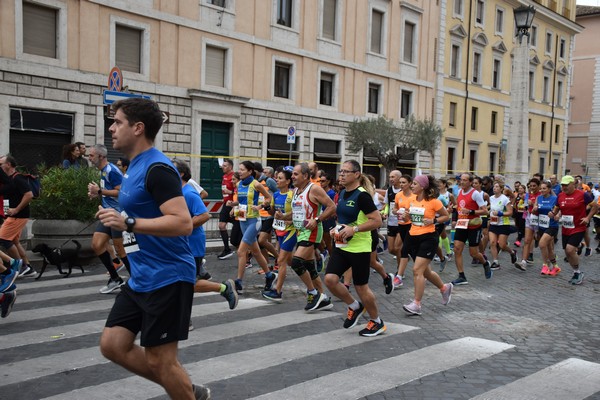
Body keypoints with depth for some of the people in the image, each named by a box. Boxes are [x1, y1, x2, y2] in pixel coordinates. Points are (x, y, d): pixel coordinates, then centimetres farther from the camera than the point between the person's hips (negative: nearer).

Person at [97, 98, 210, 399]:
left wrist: (128, 223, -29)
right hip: (141, 279, 10)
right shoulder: (135, 166, 12)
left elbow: (183, 223, -27)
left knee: (159, 360, -1)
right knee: (112, 345, 11)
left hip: (167, 278, -10)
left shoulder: (157, 168, -18)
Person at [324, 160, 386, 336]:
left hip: (359, 248, -7)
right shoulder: (341, 194, 9)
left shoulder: (362, 195, -16)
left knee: (361, 287, 2)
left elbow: (377, 220, -19)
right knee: (330, 279, -5)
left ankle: (377, 322, 24)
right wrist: (337, 229, 6)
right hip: (342, 246, 7)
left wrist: (354, 229, -25)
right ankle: (354, 307, 19)